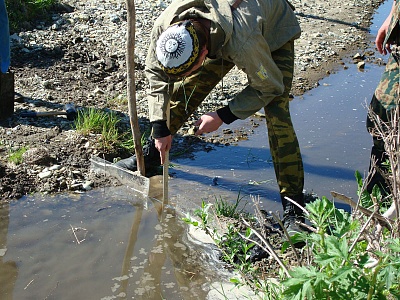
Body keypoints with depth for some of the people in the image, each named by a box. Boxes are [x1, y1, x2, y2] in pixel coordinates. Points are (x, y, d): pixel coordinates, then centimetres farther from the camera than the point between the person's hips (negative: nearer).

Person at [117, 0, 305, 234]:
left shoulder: (242, 43, -46)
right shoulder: (165, 26, -32)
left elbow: (269, 87, -27)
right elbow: (155, 73, -13)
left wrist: (223, 116, -25)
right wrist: (160, 127, -13)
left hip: (274, 34, -5)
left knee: (277, 115, -19)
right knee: (183, 89, -4)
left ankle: (293, 207, -12)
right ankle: (150, 153, 21)